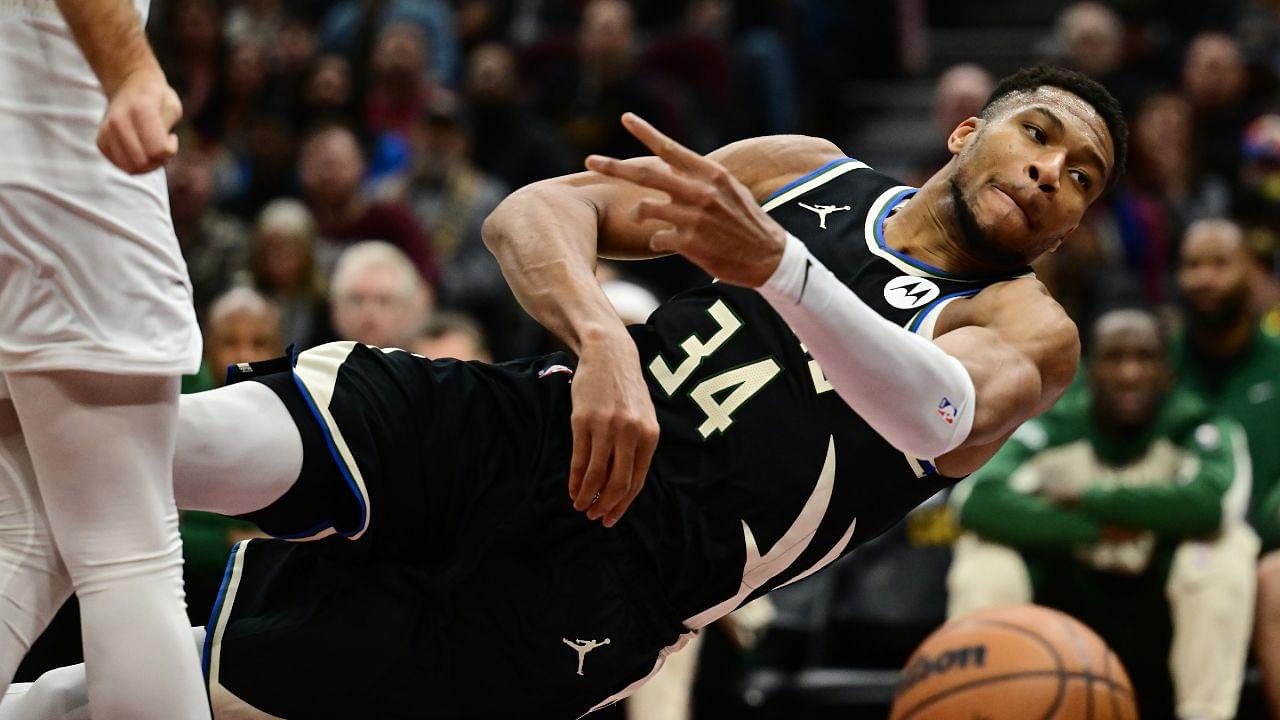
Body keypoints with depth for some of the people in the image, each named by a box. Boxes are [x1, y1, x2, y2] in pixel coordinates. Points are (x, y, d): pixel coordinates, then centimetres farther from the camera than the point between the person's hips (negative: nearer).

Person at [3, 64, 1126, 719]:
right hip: (517, 429, 3)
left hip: (602, 578, -2)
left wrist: (770, 263, -37)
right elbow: (533, 212, 6)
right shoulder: (810, 169, 16)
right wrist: (601, 340, -18)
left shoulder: (1029, 334, 7)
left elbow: (938, 409, -19)